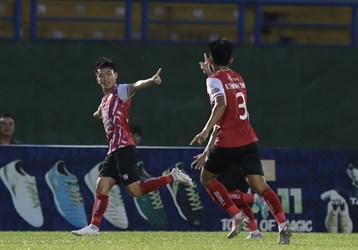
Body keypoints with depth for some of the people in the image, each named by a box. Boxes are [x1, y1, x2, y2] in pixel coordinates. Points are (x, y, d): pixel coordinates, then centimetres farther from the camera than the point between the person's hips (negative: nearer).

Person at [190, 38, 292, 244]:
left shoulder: (215, 80, -5)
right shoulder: (238, 78, 18)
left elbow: (221, 104, -23)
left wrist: (206, 131, -26)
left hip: (228, 142, -6)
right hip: (249, 140, 6)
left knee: (207, 177, 15)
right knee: (259, 183, -4)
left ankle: (238, 216, 1)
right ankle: (283, 224, -24)